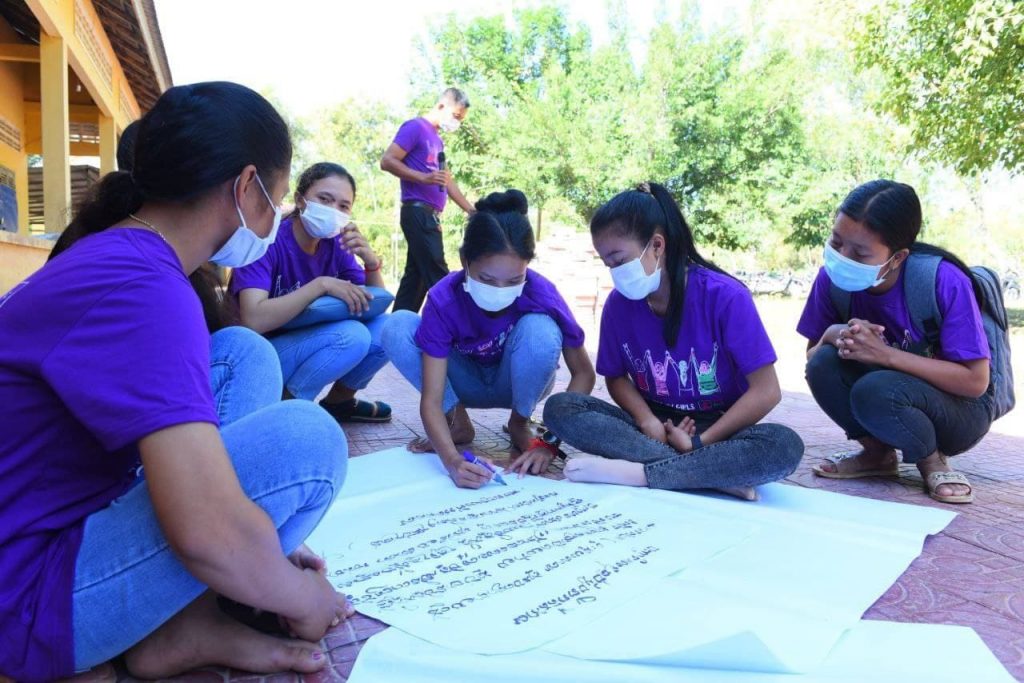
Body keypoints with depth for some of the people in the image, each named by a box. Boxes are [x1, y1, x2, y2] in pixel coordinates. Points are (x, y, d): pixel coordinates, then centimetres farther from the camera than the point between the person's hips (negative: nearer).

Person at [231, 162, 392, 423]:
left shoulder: (335, 244, -1)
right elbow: (254, 320, -32)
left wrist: (371, 261, -18)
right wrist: (321, 284, -33)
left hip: (307, 348, 7)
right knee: (351, 335, -29)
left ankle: (339, 401, 10)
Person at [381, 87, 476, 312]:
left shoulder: (437, 140, 22)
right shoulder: (415, 127, -5)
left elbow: (448, 181, 25)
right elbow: (387, 161, -13)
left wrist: (472, 211, 22)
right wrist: (424, 178, -21)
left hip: (429, 215, 9)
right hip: (418, 213, -9)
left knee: (416, 277, 8)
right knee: (438, 278, -12)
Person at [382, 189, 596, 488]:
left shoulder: (540, 293, -29)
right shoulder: (444, 299, -29)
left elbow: (583, 373, -20)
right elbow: (430, 400, -31)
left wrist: (550, 442, -30)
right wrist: (452, 460, -50)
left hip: (518, 382, 0)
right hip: (466, 381, 0)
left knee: (541, 328, -35)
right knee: (398, 327, -26)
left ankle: (520, 424, -6)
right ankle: (457, 421, -6)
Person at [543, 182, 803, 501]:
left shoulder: (724, 296, -18)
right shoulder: (619, 303, -7)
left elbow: (766, 391, -16)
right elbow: (616, 377, 6)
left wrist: (698, 442, -19)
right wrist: (647, 420, -15)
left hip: (719, 429, -3)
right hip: (656, 426, 3)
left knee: (785, 446, -34)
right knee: (559, 407, -20)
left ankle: (634, 472, -29)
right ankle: (717, 474, -28)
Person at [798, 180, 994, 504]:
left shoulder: (943, 282, -26)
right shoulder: (832, 277, -15)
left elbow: (975, 381, -24)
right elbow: (811, 357, -6)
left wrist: (885, 354, -32)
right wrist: (833, 334, -29)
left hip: (960, 407, -4)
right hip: (895, 389, 4)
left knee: (875, 390, -35)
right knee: (823, 365, -25)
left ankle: (931, 460, -3)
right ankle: (877, 452, 0)